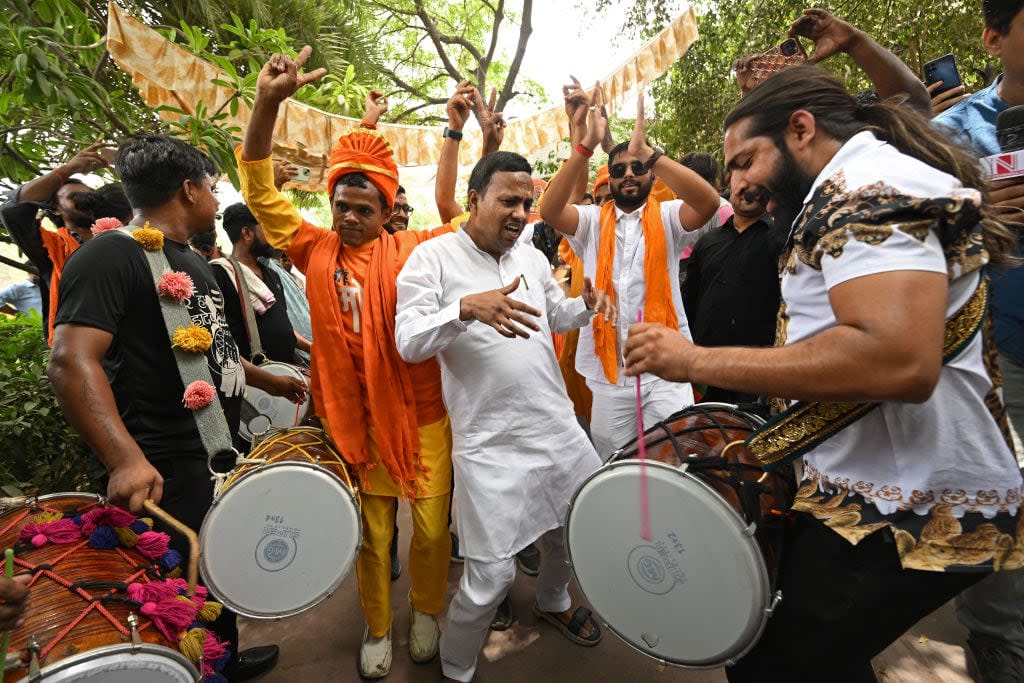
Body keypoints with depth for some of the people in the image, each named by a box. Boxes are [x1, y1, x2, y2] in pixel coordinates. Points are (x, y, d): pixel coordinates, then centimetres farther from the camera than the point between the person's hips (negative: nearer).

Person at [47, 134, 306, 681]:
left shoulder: (191, 259, 14)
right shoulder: (112, 254, -16)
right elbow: (71, 361, -27)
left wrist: (267, 381, 29)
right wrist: (126, 459, -38)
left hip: (220, 452, 10)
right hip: (167, 470, -10)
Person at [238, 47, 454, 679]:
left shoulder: (412, 250, -1)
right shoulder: (317, 251, 3)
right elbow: (261, 193, -1)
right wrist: (268, 104, -12)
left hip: (422, 417, -1)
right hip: (355, 421, 1)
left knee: (433, 529, 8)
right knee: (372, 534, 14)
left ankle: (427, 612, 37)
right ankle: (377, 629, 38)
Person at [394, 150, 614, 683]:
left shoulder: (531, 256, 10)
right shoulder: (433, 258, -7)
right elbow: (408, 342, -16)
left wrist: (586, 306, 2)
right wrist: (466, 308, -33)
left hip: (559, 428, 7)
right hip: (491, 447, -6)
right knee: (491, 578, -2)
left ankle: (553, 602, 55)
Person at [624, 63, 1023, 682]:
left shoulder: (867, 182, -16)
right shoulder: (855, 192, 16)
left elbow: (900, 361, -31)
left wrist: (697, 360, -26)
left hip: (906, 513, -10)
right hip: (886, 493, 10)